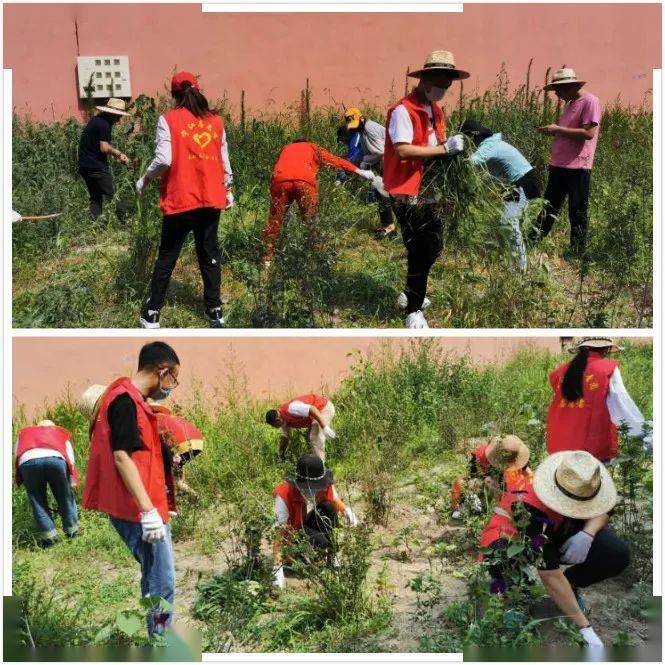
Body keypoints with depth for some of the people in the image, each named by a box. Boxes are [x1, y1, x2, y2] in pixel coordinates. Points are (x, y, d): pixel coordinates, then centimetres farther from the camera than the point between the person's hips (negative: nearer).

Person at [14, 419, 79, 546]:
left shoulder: (24, 432, 39)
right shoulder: (62, 432, 37)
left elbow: (16, 457, 27)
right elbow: (71, 460, 28)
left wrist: (20, 481, 32)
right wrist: (72, 483, 32)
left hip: (28, 461, 0)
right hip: (55, 458, 0)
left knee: (37, 501, 14)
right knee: (65, 498, 17)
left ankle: (48, 535, 12)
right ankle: (72, 530, 26)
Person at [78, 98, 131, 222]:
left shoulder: (95, 120, 16)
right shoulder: (105, 124, -13)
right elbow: (104, 148, -20)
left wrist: (117, 153, 14)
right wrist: (118, 153, -4)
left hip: (84, 166, 9)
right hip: (97, 167, -9)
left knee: (95, 198, 14)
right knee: (114, 196, -5)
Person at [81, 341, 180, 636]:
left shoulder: (131, 400, 15)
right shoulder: (126, 401, -15)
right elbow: (122, 457, -21)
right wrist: (149, 510, -23)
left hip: (142, 510, 10)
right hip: (141, 511, -10)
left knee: (155, 582, 17)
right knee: (161, 585, -7)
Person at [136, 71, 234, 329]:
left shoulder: (168, 119, -6)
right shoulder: (216, 121, 6)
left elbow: (164, 160, -14)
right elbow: (224, 161, 9)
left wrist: (144, 179, 2)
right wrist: (228, 190, 22)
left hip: (180, 200, -3)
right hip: (211, 199, 3)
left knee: (167, 256, 7)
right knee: (209, 253, 12)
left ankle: (152, 314, 11)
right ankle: (214, 310, 14)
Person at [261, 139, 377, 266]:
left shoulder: (286, 148, 39)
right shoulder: (312, 147, 32)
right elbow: (335, 160, 26)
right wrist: (360, 171, 28)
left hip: (280, 179, 2)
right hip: (304, 181, -2)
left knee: (275, 221, 12)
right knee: (311, 220, 10)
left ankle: (267, 259, 14)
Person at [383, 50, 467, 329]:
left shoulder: (436, 111, 15)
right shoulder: (403, 110, -15)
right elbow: (403, 150, -25)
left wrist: (451, 146, 2)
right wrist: (443, 149, -25)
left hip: (426, 187, 9)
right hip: (404, 190, -9)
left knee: (434, 244, 14)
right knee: (420, 250, -8)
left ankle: (411, 293, 33)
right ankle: (413, 311, 1)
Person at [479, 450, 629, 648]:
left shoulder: (577, 483, -26)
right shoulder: (532, 507, -40)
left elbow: (601, 510, -5)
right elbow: (551, 575, -36)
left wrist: (587, 534, -29)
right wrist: (585, 628, -33)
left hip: (558, 528, 6)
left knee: (618, 555, -18)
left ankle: (570, 584, 7)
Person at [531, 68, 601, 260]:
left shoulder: (590, 101, -10)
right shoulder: (570, 104, 18)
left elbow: (589, 133, -20)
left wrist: (558, 129, -17)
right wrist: (552, 131, 9)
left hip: (577, 167, -9)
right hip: (559, 165, 9)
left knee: (577, 212, 1)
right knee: (549, 206, 11)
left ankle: (577, 250, 9)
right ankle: (534, 240, 15)